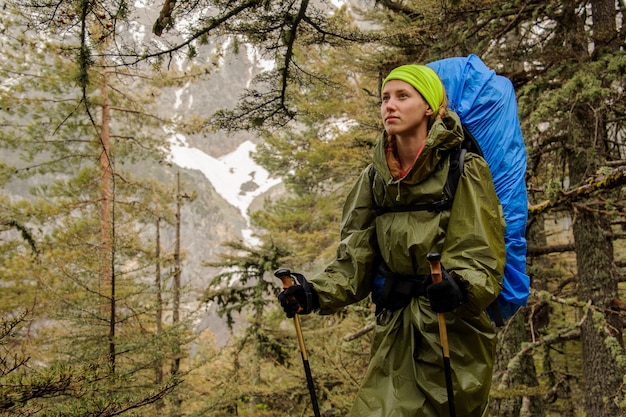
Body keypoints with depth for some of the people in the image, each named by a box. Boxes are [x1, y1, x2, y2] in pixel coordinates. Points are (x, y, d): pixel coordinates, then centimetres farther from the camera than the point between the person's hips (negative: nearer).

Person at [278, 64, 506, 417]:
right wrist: (315, 294, -11)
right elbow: (357, 260, 5)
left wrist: (460, 288, -36)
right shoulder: (377, 177, 6)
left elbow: (483, 259, -15)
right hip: (396, 334, 4)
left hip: (452, 333, -4)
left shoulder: (464, 170, -9)